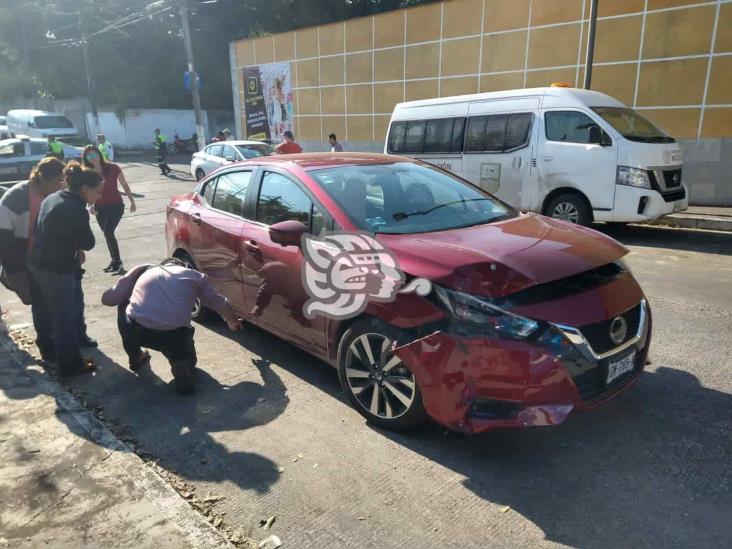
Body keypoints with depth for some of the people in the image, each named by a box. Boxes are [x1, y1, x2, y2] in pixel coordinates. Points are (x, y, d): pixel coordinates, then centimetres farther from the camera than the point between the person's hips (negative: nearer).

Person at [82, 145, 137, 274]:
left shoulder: (112, 168, -9)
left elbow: (124, 185, 0)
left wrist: (132, 201, 3)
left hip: (116, 205, -4)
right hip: (100, 208, 5)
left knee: (108, 232, -18)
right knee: (107, 234, 13)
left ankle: (117, 262, -10)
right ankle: (114, 261, 27)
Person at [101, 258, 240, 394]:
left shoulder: (142, 270, 22)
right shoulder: (194, 275, 20)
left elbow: (107, 299, 24)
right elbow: (221, 304, 25)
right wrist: (233, 322, 45)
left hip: (134, 331, 1)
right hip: (175, 336, -1)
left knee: (124, 307, 35)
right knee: (186, 358, 33)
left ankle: (136, 358, 40)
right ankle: (181, 365, -1)